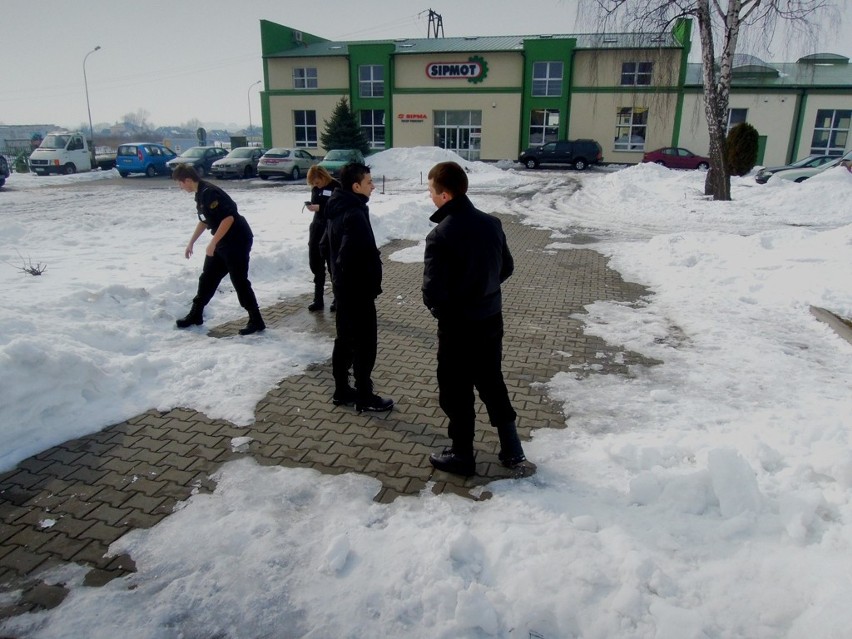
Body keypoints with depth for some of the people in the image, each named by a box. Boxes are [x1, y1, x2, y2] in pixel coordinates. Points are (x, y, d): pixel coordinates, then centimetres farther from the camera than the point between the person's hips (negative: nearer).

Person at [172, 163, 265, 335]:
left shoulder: (209, 193, -20)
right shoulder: (201, 194, 11)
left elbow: (228, 218, -29)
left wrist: (212, 243, -25)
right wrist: (191, 243, 28)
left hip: (237, 241, -10)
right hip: (223, 242, 10)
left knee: (239, 282, -6)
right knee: (207, 278, 15)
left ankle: (256, 321, 2)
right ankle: (195, 315, 28)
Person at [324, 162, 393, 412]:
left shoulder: (337, 209, 8)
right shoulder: (354, 215, -23)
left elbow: (330, 245, 17)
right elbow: (352, 257, -30)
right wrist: (371, 285, -17)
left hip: (343, 286, 10)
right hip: (358, 289, -10)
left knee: (345, 339, 17)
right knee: (365, 343, 1)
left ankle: (341, 390, 28)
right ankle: (365, 397, 12)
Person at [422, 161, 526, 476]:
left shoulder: (440, 235, -22)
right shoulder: (492, 223, -1)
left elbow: (433, 290, -24)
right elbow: (507, 267, 10)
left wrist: (436, 308, -2)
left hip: (458, 326, -6)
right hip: (491, 319, 7)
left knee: (456, 392, 11)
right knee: (492, 382, 22)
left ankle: (462, 456, 25)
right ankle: (512, 448, 30)